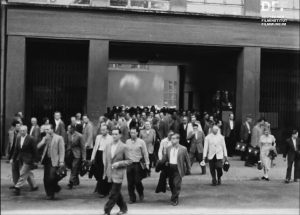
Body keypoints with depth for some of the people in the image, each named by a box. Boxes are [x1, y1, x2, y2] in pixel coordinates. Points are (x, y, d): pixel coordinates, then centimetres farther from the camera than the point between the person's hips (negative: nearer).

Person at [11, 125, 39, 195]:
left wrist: (35, 161, -11)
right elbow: (16, 149, 12)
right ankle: (34, 186, 30)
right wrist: (13, 158, 8)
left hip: (28, 160, -7)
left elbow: (35, 150, -11)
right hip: (22, 159, 7)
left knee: (23, 173, -10)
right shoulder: (19, 138, 6)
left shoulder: (31, 139, -13)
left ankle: (17, 188, -10)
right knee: (28, 173, 15)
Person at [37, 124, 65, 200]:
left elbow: (62, 151, -6)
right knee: (46, 179, 6)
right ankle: (49, 194, 21)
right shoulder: (45, 138, 14)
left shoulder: (59, 138, -3)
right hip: (46, 160, 6)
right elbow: (38, 146, 4)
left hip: (54, 161, -6)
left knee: (51, 178, -13)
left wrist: (61, 161, -12)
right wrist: (44, 140, -8)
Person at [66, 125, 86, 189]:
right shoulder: (68, 134, 0)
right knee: (73, 168, 12)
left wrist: (83, 157, -9)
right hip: (70, 154, 5)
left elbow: (82, 147, -8)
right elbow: (68, 144, 10)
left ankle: (71, 182, -12)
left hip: (76, 154, -5)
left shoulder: (79, 136, -13)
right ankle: (76, 181, 27)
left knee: (74, 167, -12)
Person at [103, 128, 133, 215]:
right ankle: (123, 208, 31)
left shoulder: (124, 147, -8)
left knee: (113, 194, -7)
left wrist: (118, 163, -18)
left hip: (118, 174, -6)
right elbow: (106, 160, 13)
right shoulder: (108, 145, 7)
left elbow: (129, 160, -8)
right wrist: (105, 172, 13)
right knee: (116, 193, 15)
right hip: (110, 173, 6)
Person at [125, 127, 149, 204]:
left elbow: (145, 153, -1)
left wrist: (147, 163, -5)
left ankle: (141, 193, 25)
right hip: (129, 164, 3)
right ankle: (132, 198, 16)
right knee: (130, 182, 4)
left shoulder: (141, 142, -2)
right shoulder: (127, 142, 6)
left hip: (138, 164, -3)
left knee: (137, 181, -5)